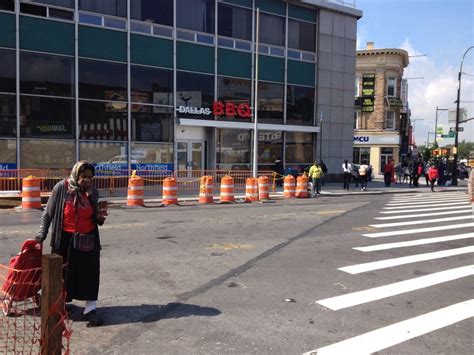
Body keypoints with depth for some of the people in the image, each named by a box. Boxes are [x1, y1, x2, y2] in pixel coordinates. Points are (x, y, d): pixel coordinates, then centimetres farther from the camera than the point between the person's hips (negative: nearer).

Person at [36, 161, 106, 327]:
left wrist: (100, 217, -10)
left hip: (88, 239, 2)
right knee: (63, 272, 11)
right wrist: (41, 235, -4)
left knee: (90, 272, -1)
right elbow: (48, 214, -2)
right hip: (65, 239, -2)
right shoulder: (61, 187, -9)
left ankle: (90, 309, 6)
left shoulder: (93, 192, 0)